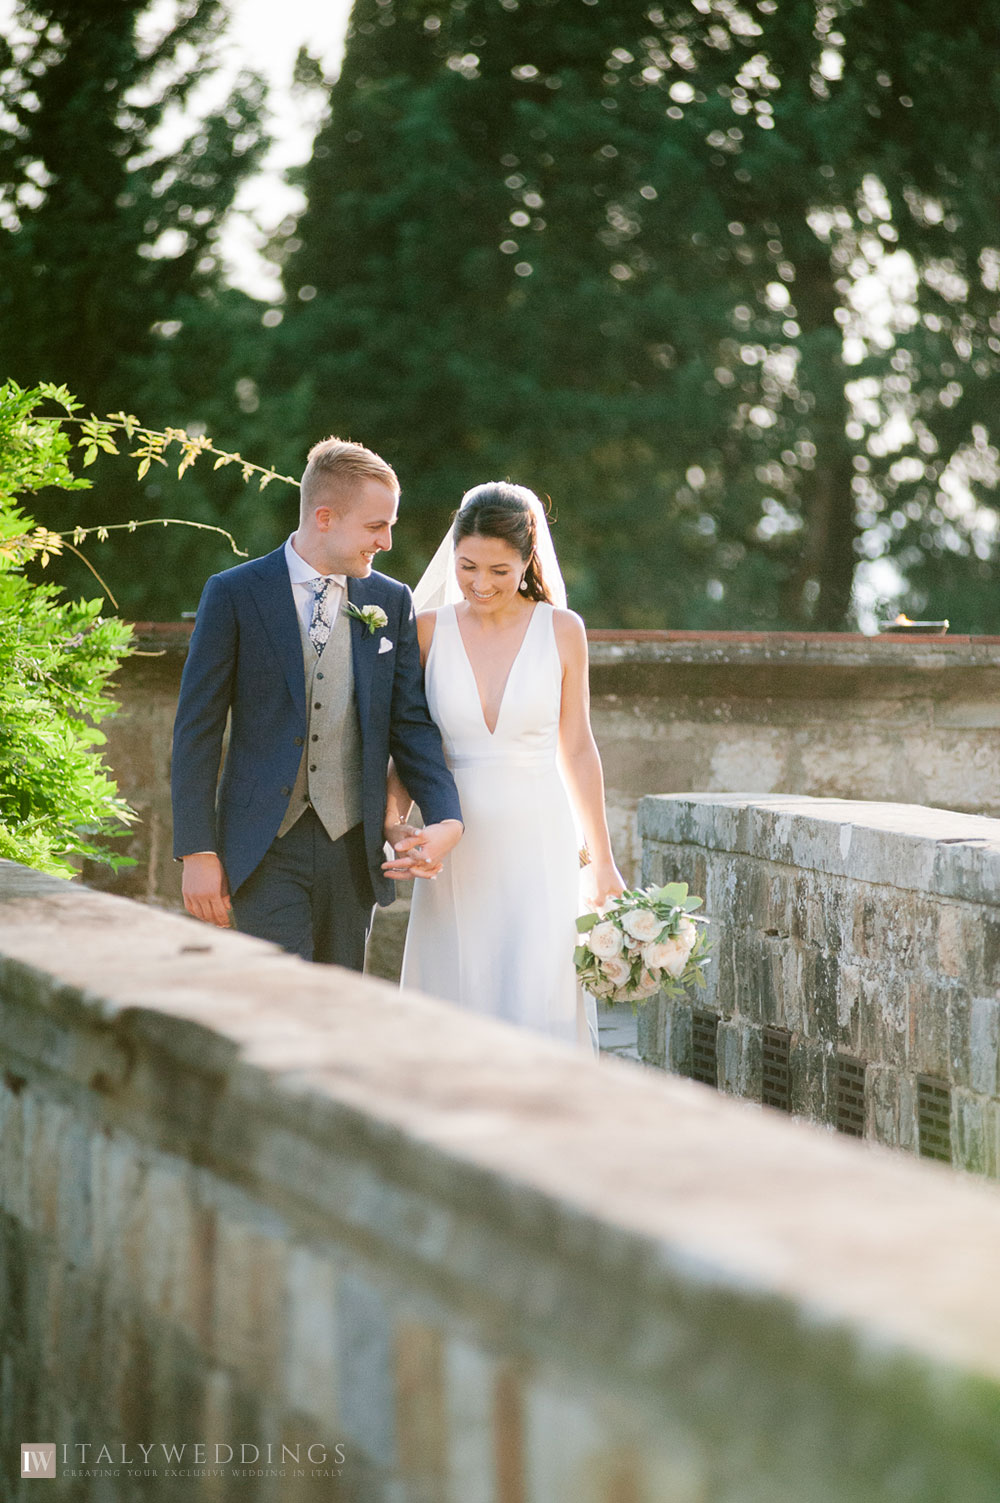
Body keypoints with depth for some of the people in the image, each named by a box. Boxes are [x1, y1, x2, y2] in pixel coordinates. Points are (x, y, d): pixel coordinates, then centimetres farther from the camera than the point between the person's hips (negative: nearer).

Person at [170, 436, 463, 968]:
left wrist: (446, 819, -9)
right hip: (263, 846, -4)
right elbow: (197, 729, -3)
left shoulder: (391, 602, 7)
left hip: (352, 846, 4)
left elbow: (410, 723, 8)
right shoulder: (234, 595, -4)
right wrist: (197, 852, -8)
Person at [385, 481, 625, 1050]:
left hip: (541, 847, -1)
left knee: (539, 1006, -8)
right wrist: (394, 823, -14)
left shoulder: (562, 630, 0)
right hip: (456, 851, 1)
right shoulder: (428, 631, 1)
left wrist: (603, 862, 11)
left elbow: (577, 750, 7)